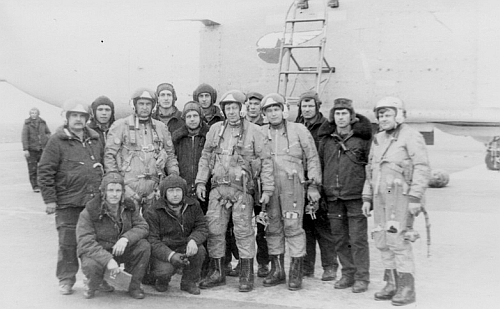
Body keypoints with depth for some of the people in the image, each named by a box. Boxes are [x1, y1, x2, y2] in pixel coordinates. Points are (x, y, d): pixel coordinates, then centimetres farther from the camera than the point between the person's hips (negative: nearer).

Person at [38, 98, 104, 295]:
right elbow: (45, 171, -6)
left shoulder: (95, 140, 13)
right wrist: (49, 199, -9)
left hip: (94, 201, 4)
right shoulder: (57, 141, -3)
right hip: (68, 203, -4)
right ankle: (66, 280, 13)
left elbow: (103, 167, 22)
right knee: (68, 242, -1)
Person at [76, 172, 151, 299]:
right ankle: (93, 284, 3)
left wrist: (126, 238, -29)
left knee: (144, 246, -21)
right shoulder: (89, 212, -19)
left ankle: (135, 286, -3)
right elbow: (85, 243, -25)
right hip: (96, 252, -4)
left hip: (120, 250, 4)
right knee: (91, 265, -37)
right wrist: (108, 260, -38)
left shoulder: (128, 207, -4)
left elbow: (143, 227, -8)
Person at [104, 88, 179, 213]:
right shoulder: (120, 126, 2)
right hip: (129, 184, -3)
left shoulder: (160, 127, 14)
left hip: (154, 185, 3)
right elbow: (109, 155, 0)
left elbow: (170, 155, 19)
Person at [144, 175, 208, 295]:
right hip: (162, 252, -3)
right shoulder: (153, 213, -13)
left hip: (185, 249, 3)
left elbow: (202, 227, -1)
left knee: (200, 250, -27)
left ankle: (189, 281, 0)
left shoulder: (193, 205, 0)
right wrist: (171, 255, -34)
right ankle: (162, 280, 10)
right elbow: (152, 240, -18)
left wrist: (193, 240, -26)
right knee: (164, 270, -32)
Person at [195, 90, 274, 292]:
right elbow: (205, 157, 16)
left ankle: (246, 275, 9)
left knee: (243, 230, -2)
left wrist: (267, 188, -4)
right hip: (218, 187, 4)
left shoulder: (253, 131, 0)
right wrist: (201, 181, 7)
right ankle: (216, 272, 17)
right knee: (214, 230, 4)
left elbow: (265, 160, 0)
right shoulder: (215, 129, 11)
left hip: (242, 188, -4)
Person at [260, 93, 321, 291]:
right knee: (273, 228, 7)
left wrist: (313, 185, -1)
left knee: (293, 227, -6)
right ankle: (277, 270, 19)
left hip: (292, 185, -3)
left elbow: (312, 158, 4)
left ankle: (296, 272, 2)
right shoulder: (261, 133, 12)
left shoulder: (299, 130, 4)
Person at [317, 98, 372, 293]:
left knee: (358, 238, -1)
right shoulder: (326, 139, 10)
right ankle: (348, 274, 23)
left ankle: (362, 277, 9)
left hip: (356, 196, -4)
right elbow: (319, 165, 16)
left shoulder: (362, 137, -1)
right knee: (340, 239, 11)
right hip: (333, 197, 4)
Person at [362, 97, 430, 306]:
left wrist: (415, 198, -19)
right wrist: (367, 198, 17)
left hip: (401, 196, -8)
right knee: (382, 241, 8)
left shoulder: (410, 136, -6)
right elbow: (371, 170, 21)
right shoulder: (378, 139, 18)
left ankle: (407, 289, -2)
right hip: (381, 197, 8)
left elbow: (422, 168, -12)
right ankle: (393, 284, 19)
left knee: (398, 240, -10)